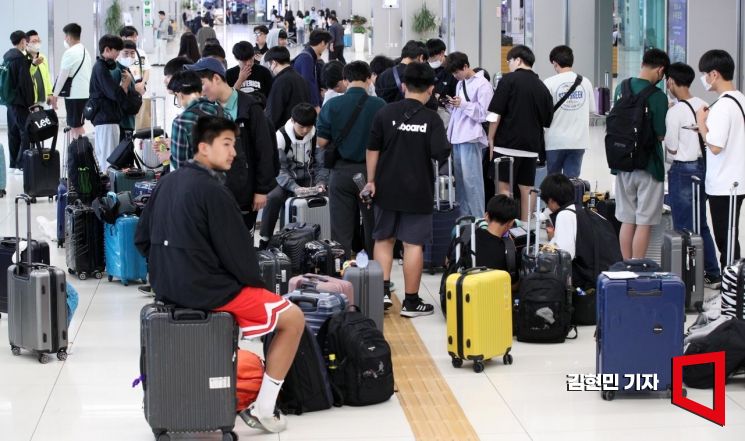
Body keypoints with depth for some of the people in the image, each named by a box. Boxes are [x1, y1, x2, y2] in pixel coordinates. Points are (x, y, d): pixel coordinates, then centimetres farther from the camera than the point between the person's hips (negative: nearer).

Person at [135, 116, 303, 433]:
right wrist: (256, 283, 2)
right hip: (205, 290, -9)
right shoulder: (212, 190, -17)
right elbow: (237, 250, -15)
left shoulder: (168, 183, 8)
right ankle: (262, 410, 4)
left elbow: (142, 240, 14)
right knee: (293, 318, 4)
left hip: (165, 287, 9)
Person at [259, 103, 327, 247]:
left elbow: (321, 164, 0)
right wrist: (295, 188, -33)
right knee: (273, 197, -34)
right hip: (286, 181, -2)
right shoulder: (281, 136, -14)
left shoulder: (316, 136, -5)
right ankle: (265, 241, -23)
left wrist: (320, 183, -21)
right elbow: (279, 169, -17)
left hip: (309, 180, 2)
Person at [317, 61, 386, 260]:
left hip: (341, 171, 0)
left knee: (341, 230, 6)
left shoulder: (332, 105, -7)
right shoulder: (379, 105, -9)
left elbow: (321, 141, -3)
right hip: (371, 171, 0)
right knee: (373, 228, 12)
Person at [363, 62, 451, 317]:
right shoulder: (431, 119, -10)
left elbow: (372, 149, 0)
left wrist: (371, 180, 8)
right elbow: (442, 155, -14)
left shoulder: (385, 113, -3)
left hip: (387, 188, 3)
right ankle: (411, 301, 6)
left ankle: (382, 289, 9)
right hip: (418, 191, -3)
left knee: (384, 238, 18)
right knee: (414, 243, 2)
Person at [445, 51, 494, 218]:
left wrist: (463, 104, -15)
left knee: (471, 180, -9)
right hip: (457, 136, 8)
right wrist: (452, 104, 7)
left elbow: (484, 113, -11)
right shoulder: (461, 83, 18)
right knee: (460, 179, 9)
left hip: (471, 138, -8)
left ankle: (478, 218, -6)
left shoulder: (482, 85, -7)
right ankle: (464, 217, 15)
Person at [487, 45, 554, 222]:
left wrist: (491, 139, 0)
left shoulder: (509, 80, -5)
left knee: (504, 186, -1)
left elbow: (496, 113, -8)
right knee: (527, 188, 9)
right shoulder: (541, 86, 10)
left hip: (508, 142, -5)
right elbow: (547, 120, 15)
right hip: (532, 145, 5)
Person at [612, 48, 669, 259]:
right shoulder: (657, 96, -17)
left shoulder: (622, 88, 1)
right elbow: (661, 135, -12)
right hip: (648, 166, -6)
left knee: (627, 220, 14)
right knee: (644, 222, 2)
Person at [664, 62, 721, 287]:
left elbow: (671, 148, -11)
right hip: (703, 166, 7)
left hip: (683, 170, -7)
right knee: (701, 224, 16)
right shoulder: (702, 105, 4)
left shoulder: (675, 112, -17)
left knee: (683, 227, 0)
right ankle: (713, 275, 20)